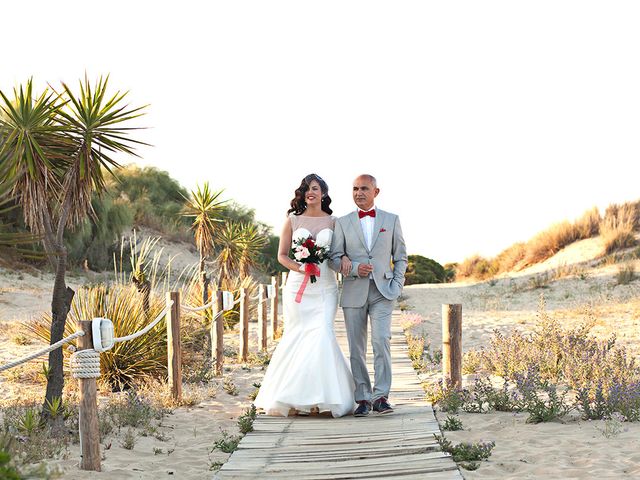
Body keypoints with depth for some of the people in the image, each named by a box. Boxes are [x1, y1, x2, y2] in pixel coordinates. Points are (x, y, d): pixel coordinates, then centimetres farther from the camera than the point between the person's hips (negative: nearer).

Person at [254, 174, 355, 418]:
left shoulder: (333, 221, 8)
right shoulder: (293, 220, 8)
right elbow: (282, 255, 9)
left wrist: (343, 260, -14)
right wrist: (298, 267, -10)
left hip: (325, 286, 0)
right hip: (298, 285, 0)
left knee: (322, 333, -12)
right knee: (297, 336, -1)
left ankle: (324, 398, -5)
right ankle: (295, 398, 9)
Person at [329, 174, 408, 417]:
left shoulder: (391, 220, 10)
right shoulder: (342, 223, 8)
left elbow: (400, 256, 12)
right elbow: (333, 259, 5)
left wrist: (397, 285, 0)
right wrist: (355, 267, -12)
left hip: (382, 291, -1)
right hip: (353, 292, 1)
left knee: (381, 340, -15)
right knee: (356, 348, 2)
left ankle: (381, 396, -11)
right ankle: (363, 398, 9)